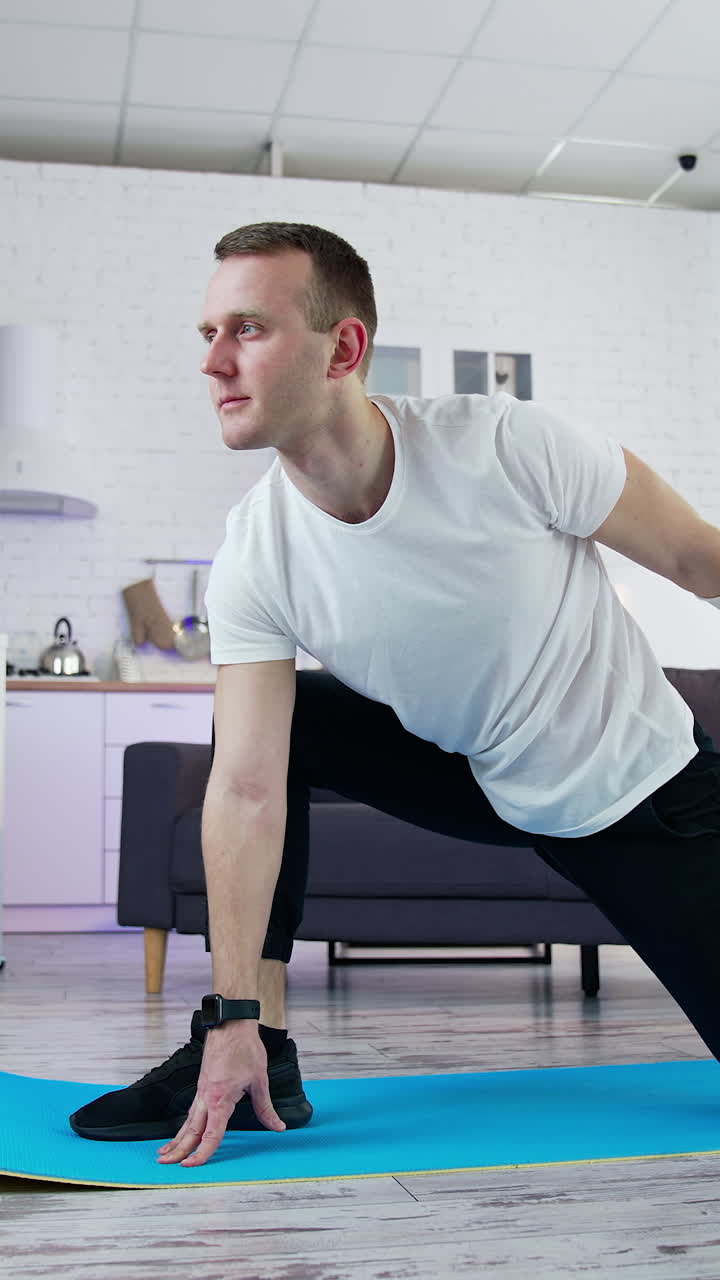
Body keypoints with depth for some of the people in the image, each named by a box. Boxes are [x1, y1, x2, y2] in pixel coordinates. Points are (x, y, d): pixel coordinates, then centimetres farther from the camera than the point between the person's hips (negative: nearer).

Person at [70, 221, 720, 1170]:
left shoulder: (503, 445, -28)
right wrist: (234, 1013, -25)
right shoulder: (254, 560, -18)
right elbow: (246, 788, -21)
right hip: (488, 794, 3)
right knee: (268, 729, -12)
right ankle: (262, 1060, -4)